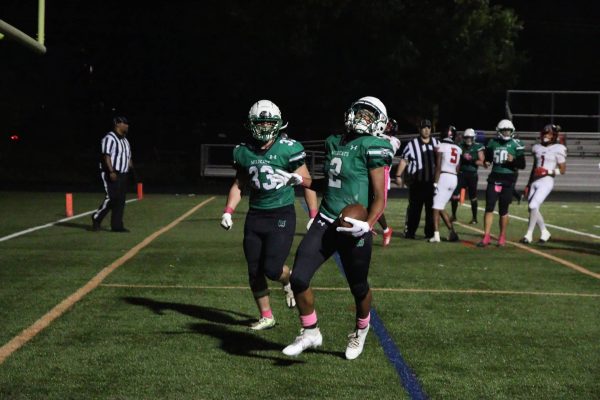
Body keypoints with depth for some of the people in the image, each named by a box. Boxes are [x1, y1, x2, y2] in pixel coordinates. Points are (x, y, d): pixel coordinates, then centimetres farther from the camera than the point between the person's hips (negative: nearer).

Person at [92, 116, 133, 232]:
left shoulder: (125, 140, 18)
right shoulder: (109, 138, -11)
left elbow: (128, 157, 24)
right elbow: (106, 156, -18)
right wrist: (111, 172, -25)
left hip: (123, 174, 9)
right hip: (111, 174, -9)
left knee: (121, 200, 5)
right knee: (112, 197, -13)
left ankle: (117, 225, 8)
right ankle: (96, 218, 4)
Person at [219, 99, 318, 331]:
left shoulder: (288, 149, -9)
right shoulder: (244, 152, 4)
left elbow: (306, 182, -4)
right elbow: (239, 185, 16)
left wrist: (314, 216, -7)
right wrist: (228, 212, 4)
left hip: (282, 215, -4)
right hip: (255, 216, 5)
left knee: (272, 269, -13)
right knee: (254, 272, 5)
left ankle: (289, 280, 23)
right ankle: (266, 316, 22)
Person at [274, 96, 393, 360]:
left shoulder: (373, 149, -10)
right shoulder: (334, 143, 10)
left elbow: (380, 198, -13)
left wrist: (368, 225, -28)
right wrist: (299, 181, 19)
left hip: (353, 230, -6)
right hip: (325, 223, 6)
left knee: (359, 289, 11)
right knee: (299, 279, -5)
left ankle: (360, 333, 41)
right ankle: (310, 333, 16)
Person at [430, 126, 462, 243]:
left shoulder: (440, 147, -4)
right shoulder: (458, 149, 14)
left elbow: (438, 166, -11)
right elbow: (457, 169, 15)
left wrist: (435, 182, -12)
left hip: (443, 177, -6)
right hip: (454, 178, 6)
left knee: (437, 207, -6)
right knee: (440, 208, 16)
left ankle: (436, 235, -16)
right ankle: (452, 232, 10)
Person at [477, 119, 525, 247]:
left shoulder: (516, 144, -2)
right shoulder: (492, 143, 7)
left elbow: (522, 165, -1)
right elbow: (488, 158, 22)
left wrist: (513, 160, -19)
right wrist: (487, 162, -1)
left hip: (508, 180, -2)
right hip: (494, 178, 2)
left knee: (503, 210, 4)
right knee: (489, 207, -5)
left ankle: (502, 237, 17)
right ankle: (486, 237, -3)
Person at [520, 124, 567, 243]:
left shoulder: (558, 149, -4)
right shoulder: (537, 148, 12)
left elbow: (562, 170, -2)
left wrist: (548, 171, -16)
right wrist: (528, 184, 17)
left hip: (546, 182, -6)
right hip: (535, 181, 6)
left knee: (533, 206, -17)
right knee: (533, 209, 7)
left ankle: (529, 234, -8)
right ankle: (544, 232, 24)